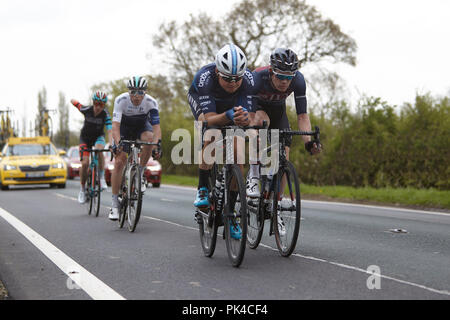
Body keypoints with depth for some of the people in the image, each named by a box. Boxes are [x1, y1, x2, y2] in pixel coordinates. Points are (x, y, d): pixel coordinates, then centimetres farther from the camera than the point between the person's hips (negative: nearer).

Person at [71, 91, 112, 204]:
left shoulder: (105, 114, -24)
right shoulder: (86, 110, -23)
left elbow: (109, 131, -34)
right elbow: (74, 101, -9)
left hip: (98, 136, 0)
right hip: (85, 137, 0)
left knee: (99, 149, -36)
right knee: (85, 163, -13)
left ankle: (102, 178, -22)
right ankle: (82, 189, 8)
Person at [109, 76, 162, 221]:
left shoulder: (151, 102, -28)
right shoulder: (121, 100, -30)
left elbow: (156, 127, -35)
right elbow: (115, 126, -37)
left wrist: (157, 145, -52)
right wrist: (118, 144, -54)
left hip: (142, 126, 1)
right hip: (124, 127, -1)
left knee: (149, 138, -36)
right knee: (119, 162, -15)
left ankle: (140, 175, -15)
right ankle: (115, 204, -6)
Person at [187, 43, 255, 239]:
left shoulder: (249, 80, -36)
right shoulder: (204, 78, -41)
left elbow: (247, 118, -37)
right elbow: (209, 119, -44)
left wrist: (243, 118, -61)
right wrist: (228, 116, -64)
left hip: (232, 104, 2)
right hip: (202, 99, -2)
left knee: (236, 152, -9)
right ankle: (203, 189, -15)